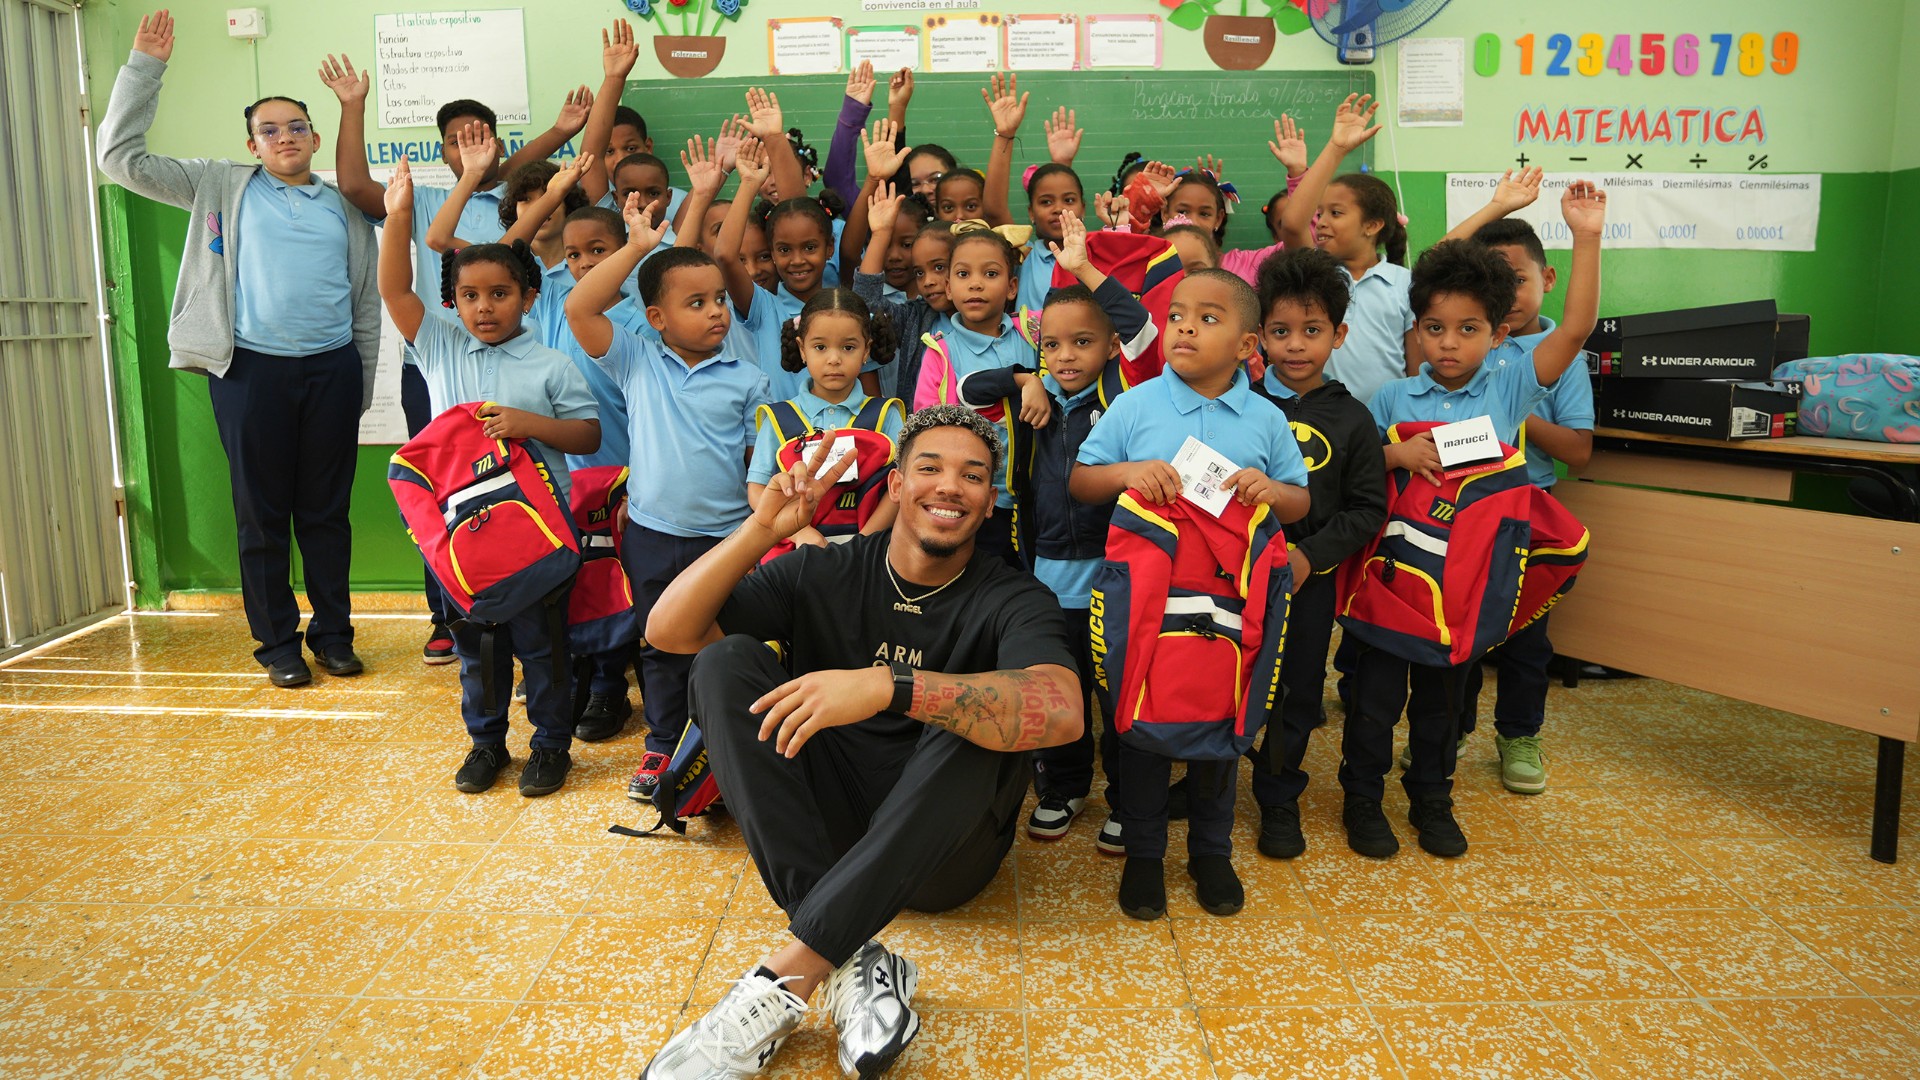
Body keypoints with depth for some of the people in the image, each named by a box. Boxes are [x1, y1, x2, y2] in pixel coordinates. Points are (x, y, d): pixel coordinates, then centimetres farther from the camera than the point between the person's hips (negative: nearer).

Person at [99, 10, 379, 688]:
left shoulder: (344, 207, 14)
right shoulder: (222, 187, 10)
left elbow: (367, 303, 14)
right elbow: (123, 158, 5)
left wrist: (362, 384, 11)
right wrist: (145, 65, 3)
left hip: (332, 368, 1)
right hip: (252, 370, -1)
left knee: (327, 511, 7)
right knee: (263, 513, 3)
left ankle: (333, 634, 17)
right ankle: (277, 643, 14)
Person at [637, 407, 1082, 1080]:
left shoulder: (1012, 600, -5)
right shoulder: (826, 575, 4)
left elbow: (1061, 712, -29)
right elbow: (668, 631, -4)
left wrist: (888, 686, -40)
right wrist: (763, 529, -16)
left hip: (943, 848, -2)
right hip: (820, 828, 3)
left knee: (983, 718, -29)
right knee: (727, 661, -15)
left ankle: (786, 976, -36)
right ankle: (850, 964, -32)